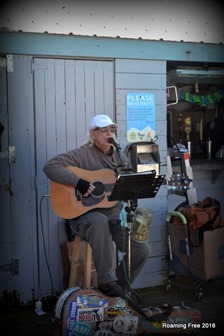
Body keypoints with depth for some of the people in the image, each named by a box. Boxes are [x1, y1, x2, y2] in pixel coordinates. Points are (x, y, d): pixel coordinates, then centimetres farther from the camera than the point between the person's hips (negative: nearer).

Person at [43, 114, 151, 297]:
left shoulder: (121, 157, 12)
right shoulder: (82, 154, -6)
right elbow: (50, 166, -18)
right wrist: (78, 182, -26)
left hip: (115, 216, 6)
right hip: (85, 216, -6)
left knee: (143, 250, -7)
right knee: (100, 220, -41)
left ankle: (119, 287, 15)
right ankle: (107, 281, -28)